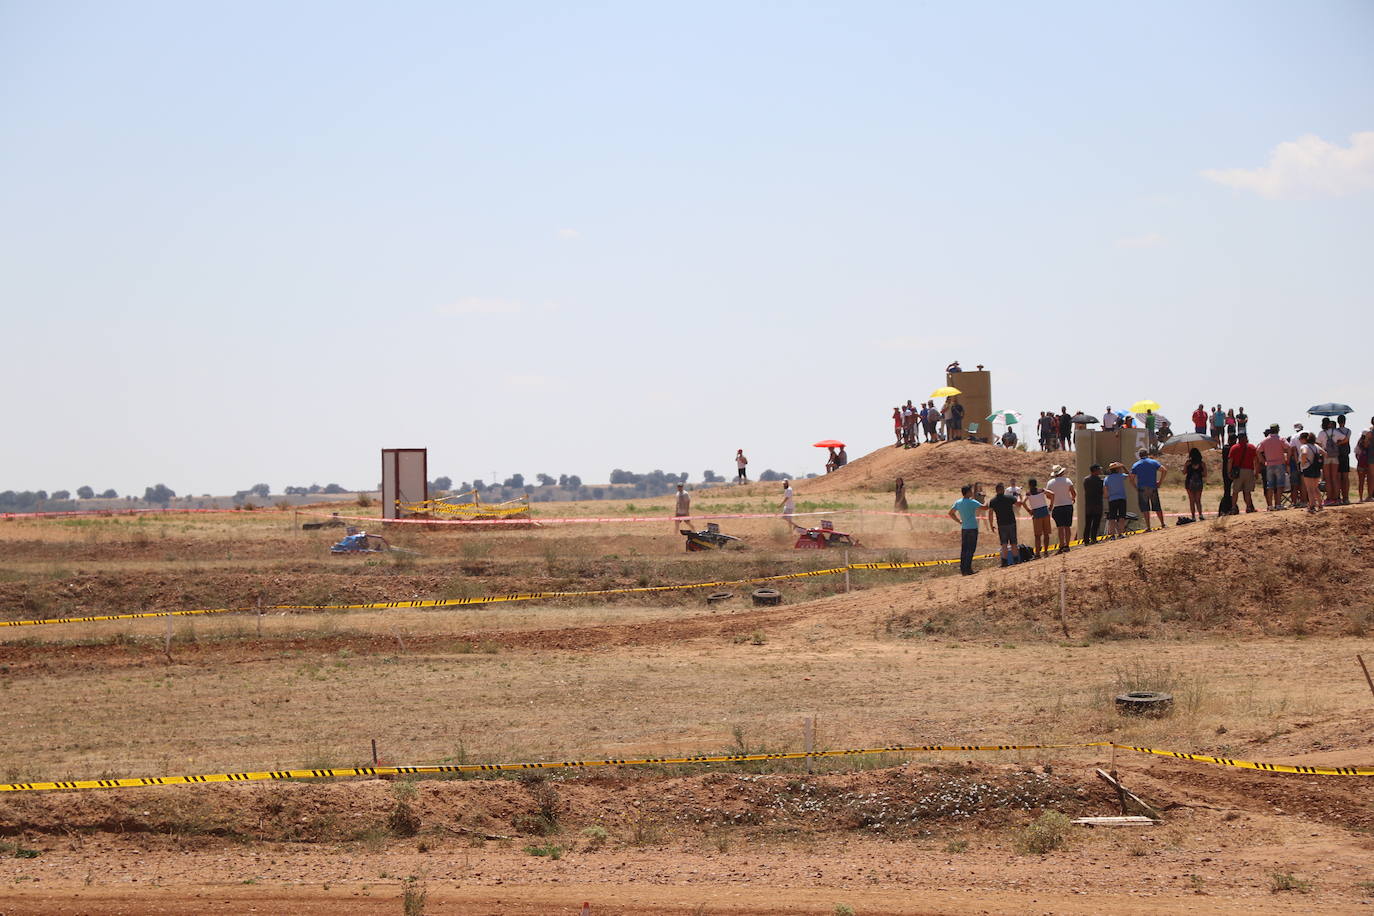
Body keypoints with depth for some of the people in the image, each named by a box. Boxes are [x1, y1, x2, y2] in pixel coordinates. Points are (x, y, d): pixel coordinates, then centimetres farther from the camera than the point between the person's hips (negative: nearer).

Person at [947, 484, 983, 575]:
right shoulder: (972, 502, -13)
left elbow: (951, 513, 15)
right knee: (970, 549, -4)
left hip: (964, 528, 6)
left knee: (964, 549, 11)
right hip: (972, 528, -6)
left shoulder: (958, 503, 7)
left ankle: (963, 568, 12)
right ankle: (968, 568, -8)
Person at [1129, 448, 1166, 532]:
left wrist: (1136, 488, 7)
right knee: (1157, 507, 14)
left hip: (1142, 489, -2)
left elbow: (1131, 479, -1)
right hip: (1153, 488, 2)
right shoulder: (1154, 462, 7)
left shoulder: (1135, 465, 5)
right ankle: (1162, 524, 19)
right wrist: (1160, 482, 2)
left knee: (1145, 509, -1)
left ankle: (1148, 527, -7)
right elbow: (1164, 470, -4)